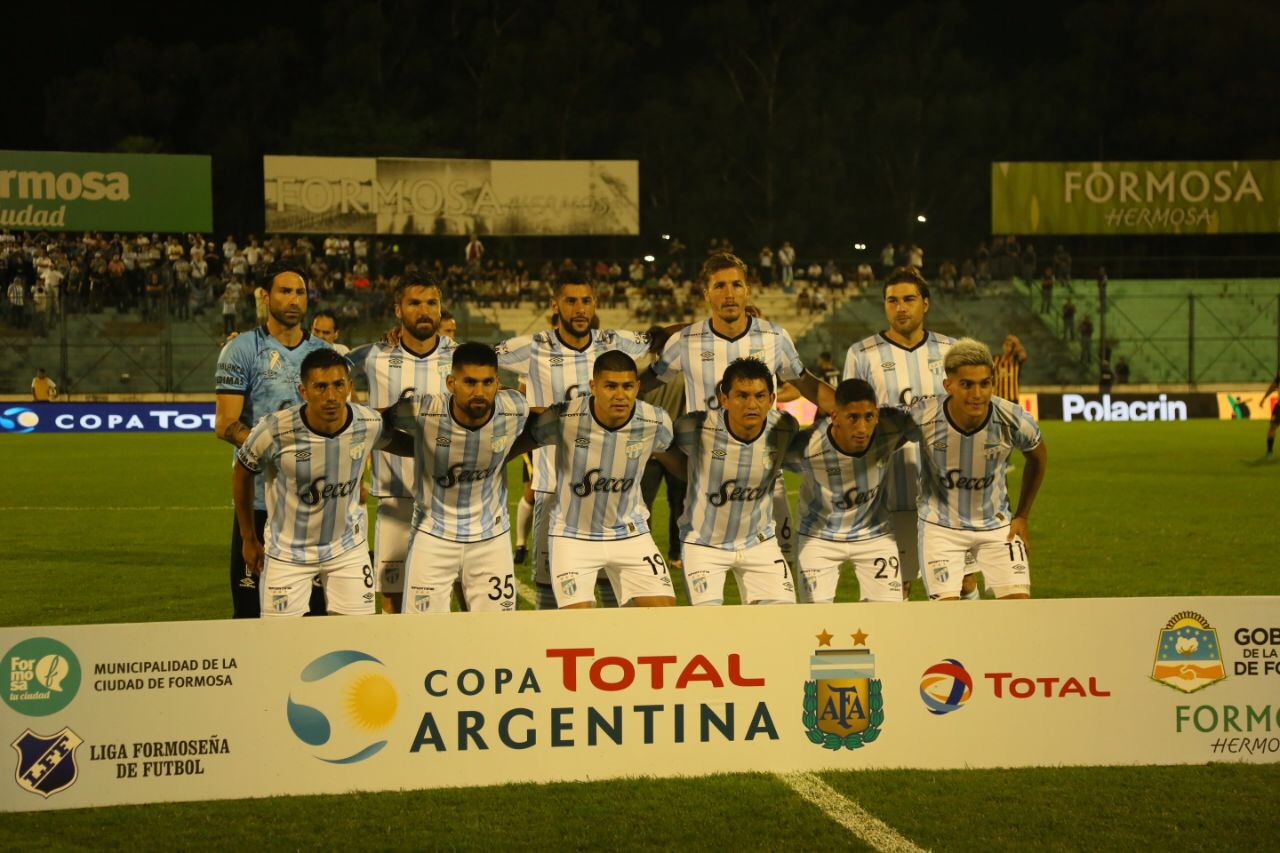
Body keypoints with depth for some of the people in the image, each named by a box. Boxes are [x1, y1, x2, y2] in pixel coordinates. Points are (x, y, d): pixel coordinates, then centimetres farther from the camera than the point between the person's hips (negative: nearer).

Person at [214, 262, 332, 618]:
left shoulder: (324, 352, 13)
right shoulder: (242, 349, 0)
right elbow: (226, 425, -7)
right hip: (260, 499, -4)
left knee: (315, 608, 6)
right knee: (251, 608, -2)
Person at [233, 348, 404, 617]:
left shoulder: (370, 424, -17)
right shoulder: (275, 431, -25)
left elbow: (404, 443, 9)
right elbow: (243, 474, -5)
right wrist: (249, 539, 2)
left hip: (348, 546, 2)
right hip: (288, 551, -2)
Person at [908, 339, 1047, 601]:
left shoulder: (1013, 420, -20)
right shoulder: (923, 417, -25)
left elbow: (1037, 459, 4)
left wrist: (1022, 516, 7)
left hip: (997, 525, 2)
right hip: (940, 527, -2)